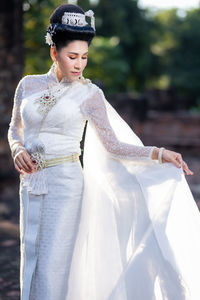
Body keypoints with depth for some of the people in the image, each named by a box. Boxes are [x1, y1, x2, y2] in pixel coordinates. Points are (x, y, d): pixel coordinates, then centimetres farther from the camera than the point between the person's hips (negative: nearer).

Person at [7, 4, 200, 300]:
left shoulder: (89, 93, -3)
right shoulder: (28, 84, 6)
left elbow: (113, 146, -3)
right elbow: (15, 128, 19)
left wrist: (160, 154, -13)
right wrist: (18, 150, -3)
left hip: (65, 183, -4)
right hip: (31, 184, 4)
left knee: (52, 268, -4)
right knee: (31, 263, 8)